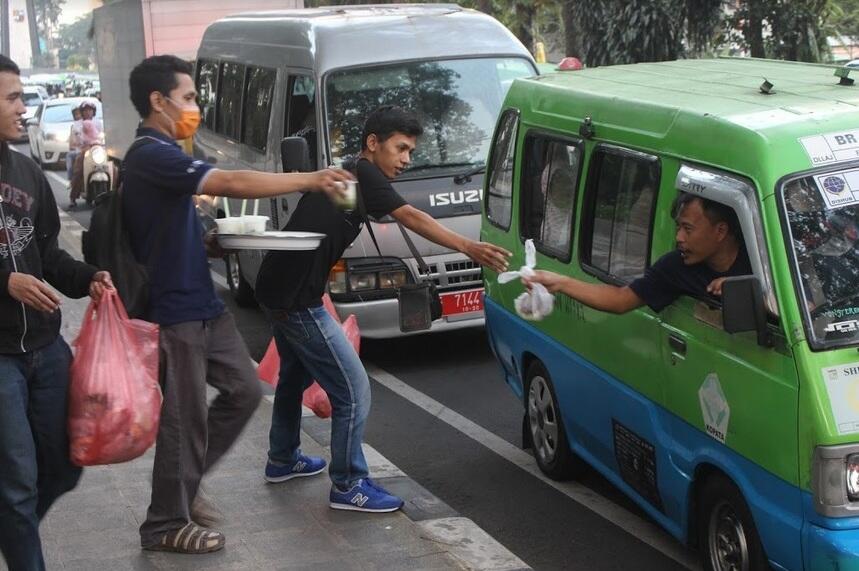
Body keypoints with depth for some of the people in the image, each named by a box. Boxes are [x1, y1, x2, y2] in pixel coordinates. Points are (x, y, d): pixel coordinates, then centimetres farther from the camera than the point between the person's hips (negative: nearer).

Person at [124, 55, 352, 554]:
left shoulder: (162, 155, 14)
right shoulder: (152, 156, -19)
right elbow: (232, 184, -28)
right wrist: (309, 181, -24)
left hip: (203, 304, 10)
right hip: (174, 312, -10)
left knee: (243, 390, 13)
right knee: (185, 417, -1)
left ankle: (184, 483, 26)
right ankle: (168, 524, 14)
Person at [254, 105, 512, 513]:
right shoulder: (365, 175, -13)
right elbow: (410, 218, -27)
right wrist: (468, 247, -34)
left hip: (277, 291, 11)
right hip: (297, 300, -11)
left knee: (295, 376, 29)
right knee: (353, 392, -5)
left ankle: (282, 460, 46)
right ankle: (348, 486, 5)